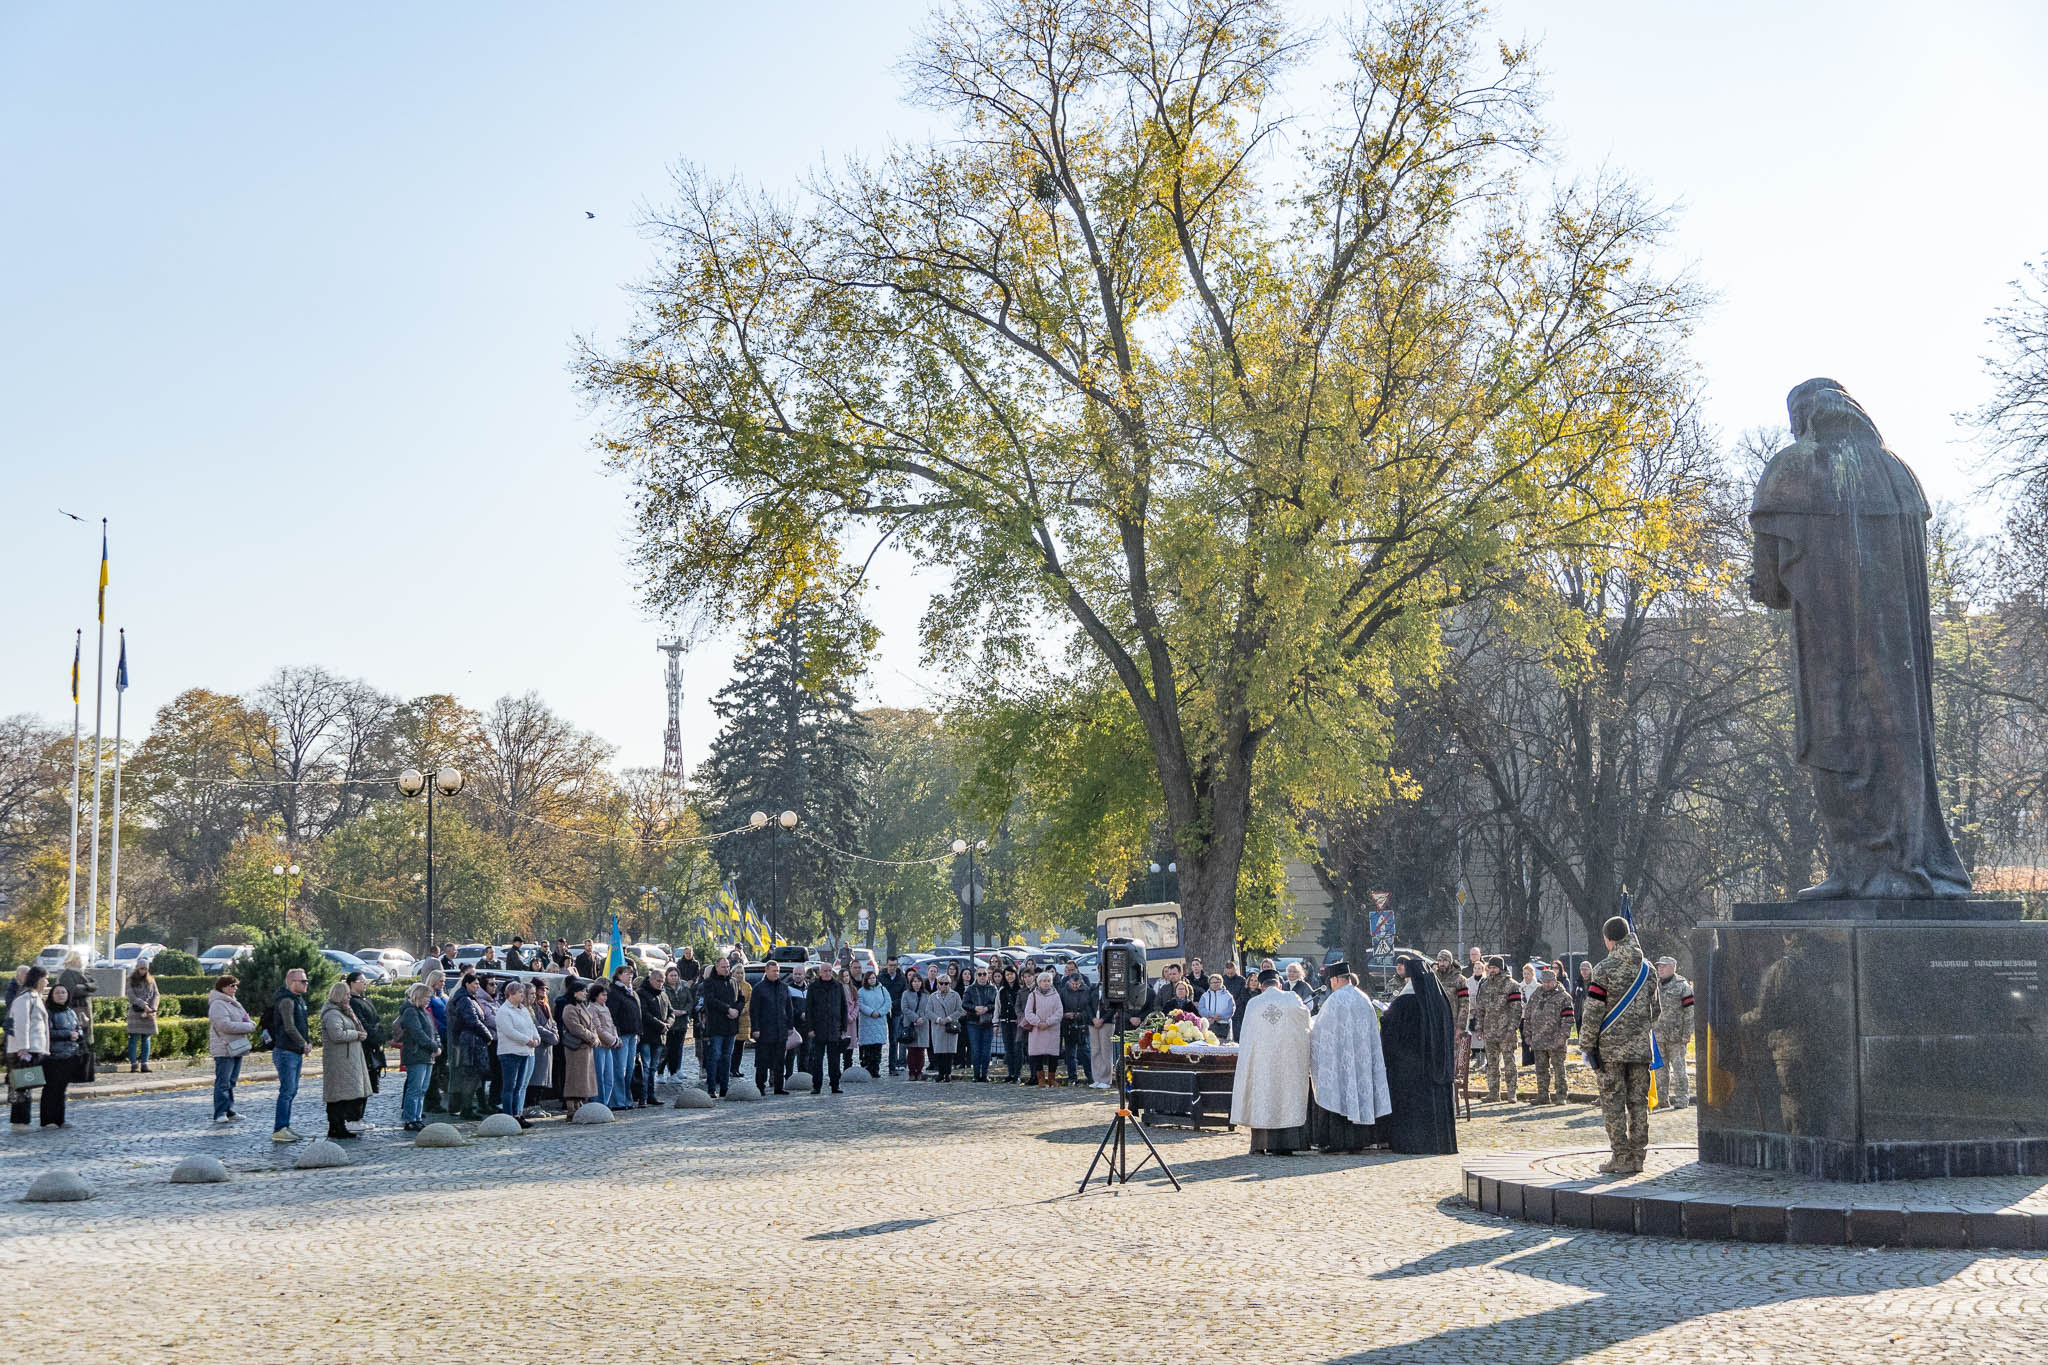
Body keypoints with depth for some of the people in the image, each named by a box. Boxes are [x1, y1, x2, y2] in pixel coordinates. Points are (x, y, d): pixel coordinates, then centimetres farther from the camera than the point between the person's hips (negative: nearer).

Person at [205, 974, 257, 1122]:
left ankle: (229, 1110, 18)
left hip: (236, 1048, 9)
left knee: (231, 1082, 13)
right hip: (224, 1050, -9)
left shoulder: (234, 1003, 18)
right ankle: (220, 1114, -7)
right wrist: (247, 1027, -17)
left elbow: (247, 1020, 21)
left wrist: (251, 1023, -4)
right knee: (223, 1082, -9)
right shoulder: (218, 1005, -13)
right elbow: (225, 1025, -23)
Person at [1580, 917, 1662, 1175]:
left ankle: (1621, 1158, -1)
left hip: (1612, 1046, -5)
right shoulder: (1647, 969, 8)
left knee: (1613, 1101, 0)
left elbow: (1593, 1012, -11)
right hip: (1640, 1046, 5)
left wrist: (1587, 1046, -4)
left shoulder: (1605, 969, -10)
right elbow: (1654, 1008, 17)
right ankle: (1637, 1157, 11)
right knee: (1638, 1101, 9)